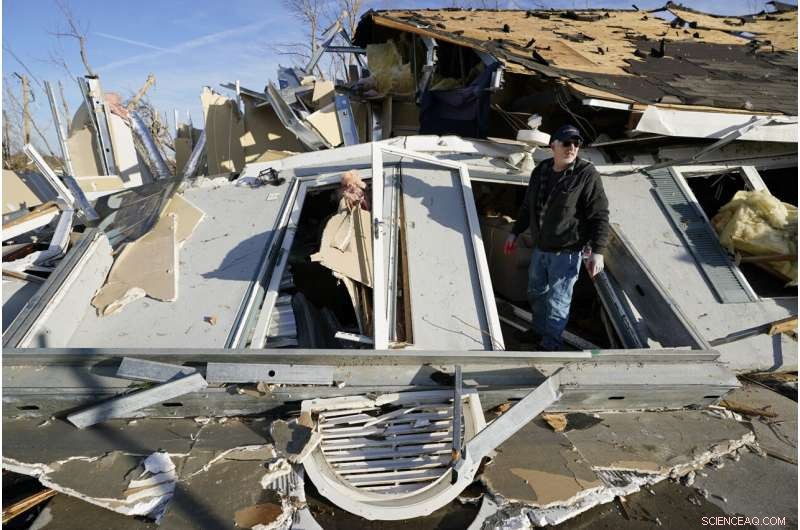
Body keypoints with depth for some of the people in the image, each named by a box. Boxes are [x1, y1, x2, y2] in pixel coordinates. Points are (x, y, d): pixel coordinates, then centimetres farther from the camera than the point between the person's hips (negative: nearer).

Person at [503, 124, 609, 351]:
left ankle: (549, 345, 21)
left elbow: (600, 215, -14)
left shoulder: (587, 175, -14)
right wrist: (515, 232, 18)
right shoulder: (540, 170, 3)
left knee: (557, 302, 3)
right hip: (540, 248, 6)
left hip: (567, 253, -6)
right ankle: (538, 331, 43)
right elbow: (528, 206, 16)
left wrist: (597, 251, -19)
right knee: (536, 293, 21)